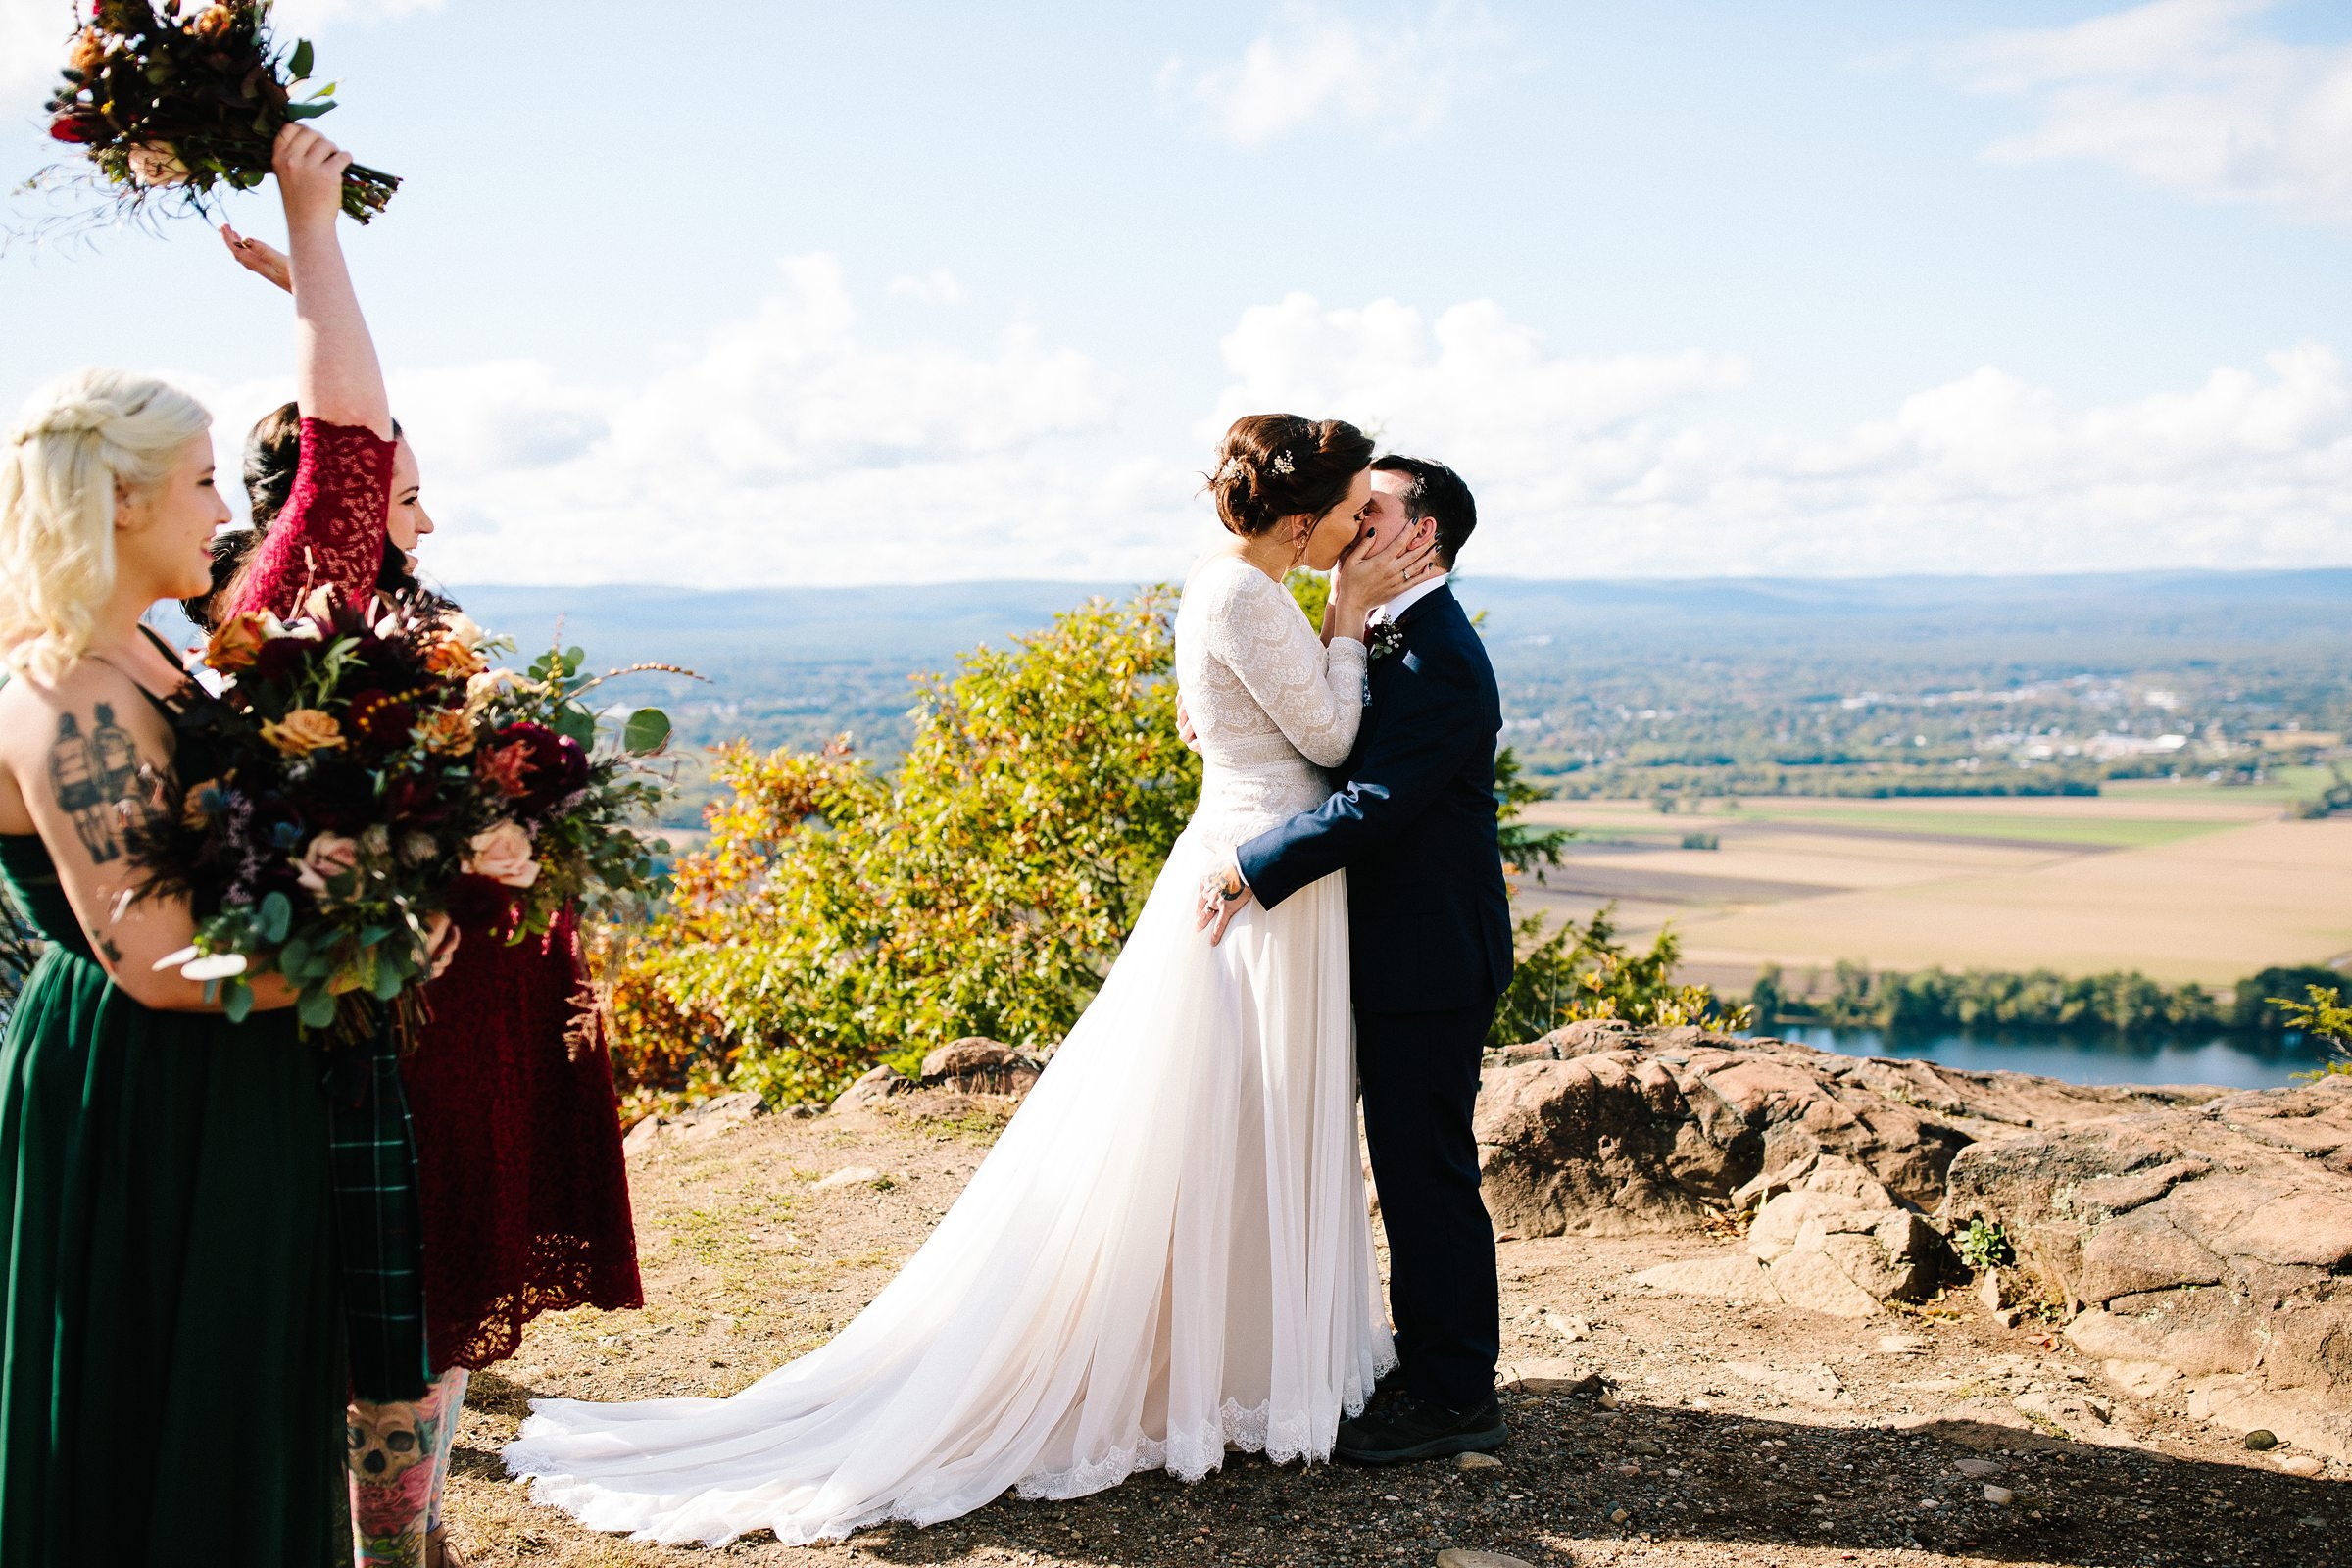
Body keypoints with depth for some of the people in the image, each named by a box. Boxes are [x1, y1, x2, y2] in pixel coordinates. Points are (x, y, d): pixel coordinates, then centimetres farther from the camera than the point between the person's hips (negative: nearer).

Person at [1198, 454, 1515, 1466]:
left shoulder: (1438, 659, -19)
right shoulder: (1391, 639, 14)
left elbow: (1374, 802, -26)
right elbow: (1343, 761, 17)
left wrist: (1254, 870, -25)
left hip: (1429, 958, -10)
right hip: (1404, 952, 10)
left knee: (1427, 1172, -2)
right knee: (1412, 1167, 18)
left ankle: (1455, 1398, 9)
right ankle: (1427, 1362, 30)